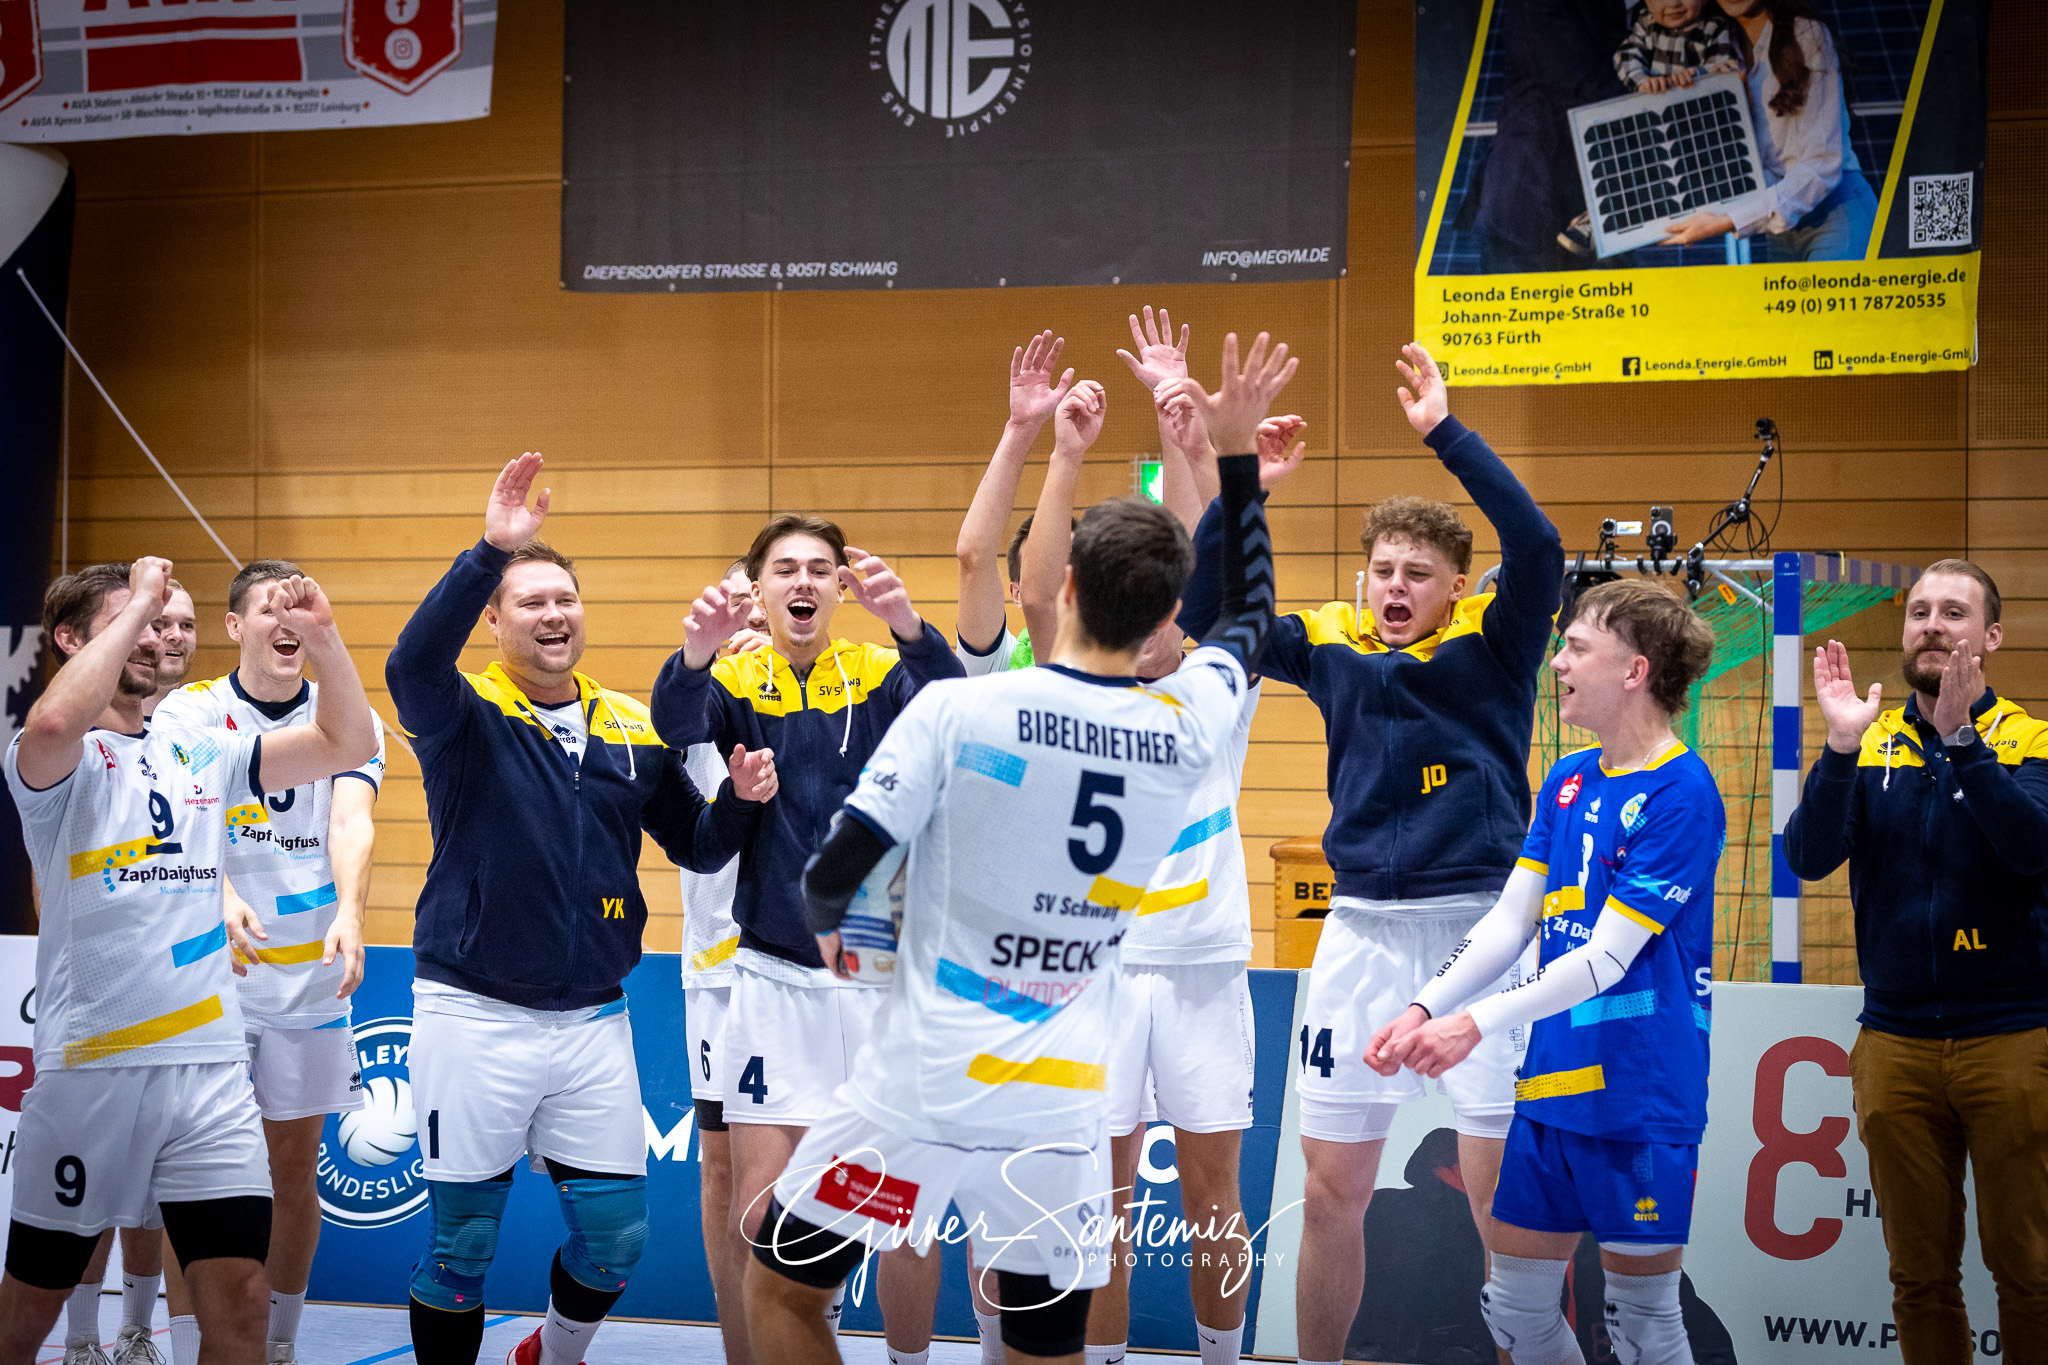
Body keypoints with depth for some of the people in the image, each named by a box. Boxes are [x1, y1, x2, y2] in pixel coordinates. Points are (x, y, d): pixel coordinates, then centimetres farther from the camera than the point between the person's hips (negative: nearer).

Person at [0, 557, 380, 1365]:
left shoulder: (200, 756, 15)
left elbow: (348, 745, 14)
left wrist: (322, 638, 0)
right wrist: (135, 602, -17)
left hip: (212, 1067, 4)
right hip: (87, 1070, -4)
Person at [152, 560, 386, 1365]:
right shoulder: (187, 713, -2)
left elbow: (351, 823, -13)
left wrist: (348, 914, -32)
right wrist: (222, 899, -38)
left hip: (310, 977, 2)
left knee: (295, 1169, 9)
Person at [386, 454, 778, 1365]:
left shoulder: (634, 729, 8)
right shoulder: (465, 716, -5)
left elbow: (697, 847, 14)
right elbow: (412, 665, -28)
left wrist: (740, 798, -9)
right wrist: (490, 552, -40)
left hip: (594, 1019, 4)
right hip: (473, 1016, -4)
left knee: (617, 1236, 9)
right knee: (460, 1244, 2)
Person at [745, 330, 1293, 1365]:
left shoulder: (957, 711, -12)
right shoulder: (1186, 732, -1)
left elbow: (833, 872, -8)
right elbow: (1248, 616, 21)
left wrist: (827, 928, 15)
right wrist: (1235, 452, 25)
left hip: (918, 1092, -3)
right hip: (1061, 1113, 3)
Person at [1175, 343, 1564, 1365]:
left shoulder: (1492, 645, -2)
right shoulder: (1333, 646, 6)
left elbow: (1535, 545, -19)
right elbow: (1205, 613, 3)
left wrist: (1445, 434, -22)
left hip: (1480, 920, -3)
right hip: (1364, 926, 3)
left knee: (1500, 1188, -2)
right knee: (1331, 1190, 9)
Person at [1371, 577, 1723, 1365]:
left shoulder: (1679, 792, -15)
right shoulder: (1567, 781, 10)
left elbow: (1608, 957, -19)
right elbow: (1508, 923, 11)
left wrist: (1478, 1023, -22)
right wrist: (1424, 1011, -1)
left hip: (1640, 1097, -8)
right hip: (1551, 1089, 8)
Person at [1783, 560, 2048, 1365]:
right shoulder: (1871, 745, 7)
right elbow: (1810, 858, -7)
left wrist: (1962, 738, -27)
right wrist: (1841, 746, -20)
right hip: (1895, 1044, 2)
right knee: (1920, 1276, 8)